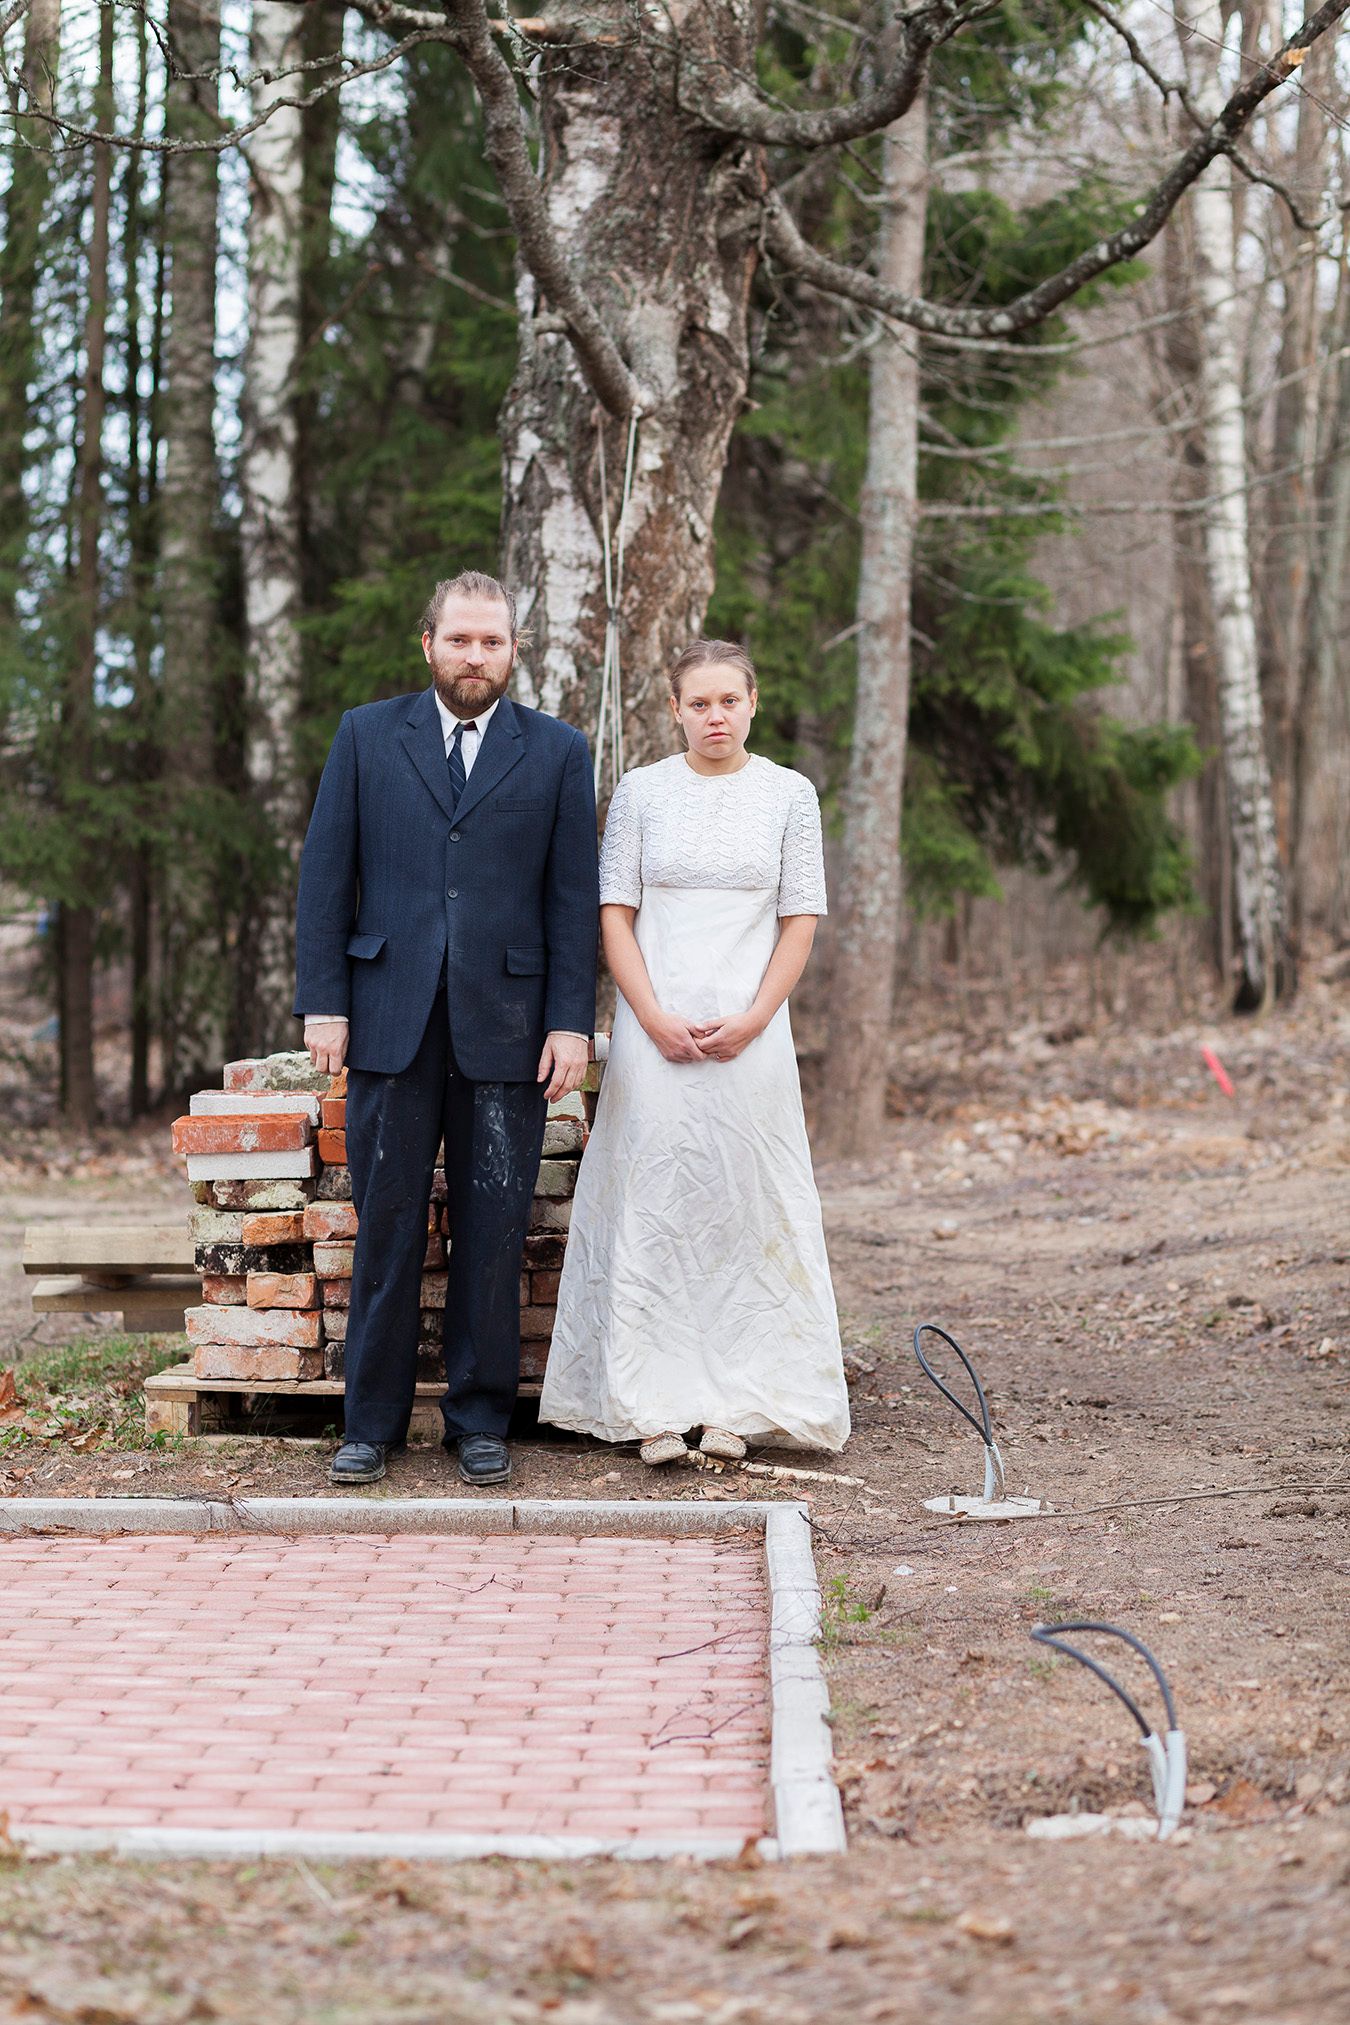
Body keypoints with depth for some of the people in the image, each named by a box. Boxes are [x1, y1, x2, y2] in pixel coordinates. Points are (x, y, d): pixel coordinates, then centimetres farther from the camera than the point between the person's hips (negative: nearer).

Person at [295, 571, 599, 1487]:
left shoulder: (558, 752, 7)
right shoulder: (367, 736, 9)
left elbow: (574, 897, 4)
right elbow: (326, 876, 6)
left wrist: (571, 1023, -3)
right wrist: (324, 1004, -1)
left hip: (505, 1026, 0)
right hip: (391, 1024, 0)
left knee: (494, 1231, 3)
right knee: (387, 1223, 3)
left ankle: (480, 1420, 13)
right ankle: (373, 1421, 11)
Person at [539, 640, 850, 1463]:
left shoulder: (789, 794, 4)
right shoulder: (642, 791, 5)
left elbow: (801, 921, 3)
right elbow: (615, 913, 4)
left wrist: (753, 1020, -9)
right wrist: (654, 1018, -8)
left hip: (749, 1032, 0)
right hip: (657, 1028, 0)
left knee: (744, 1207, 0)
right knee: (653, 1203, -2)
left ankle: (732, 1407, 7)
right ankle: (657, 1409, 3)